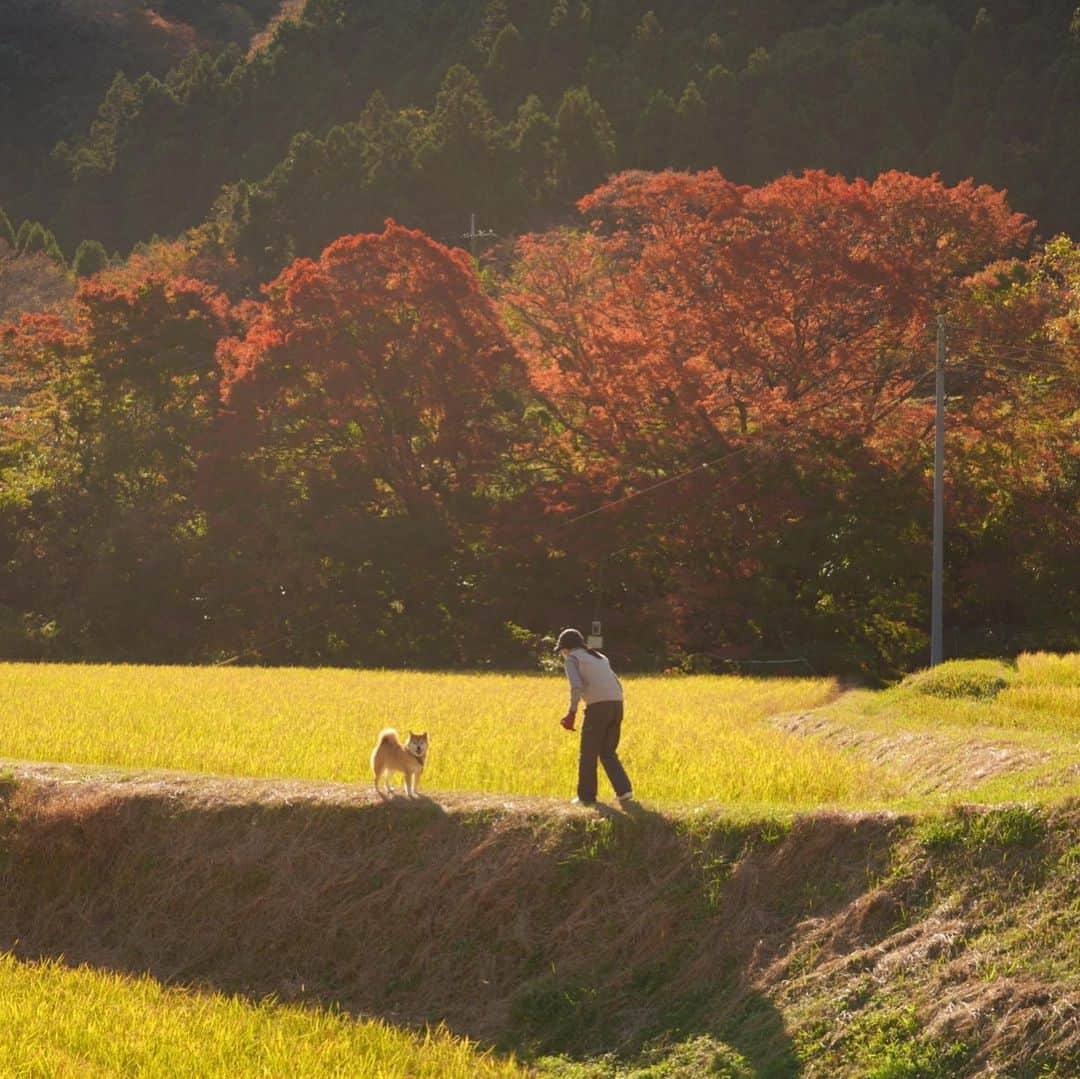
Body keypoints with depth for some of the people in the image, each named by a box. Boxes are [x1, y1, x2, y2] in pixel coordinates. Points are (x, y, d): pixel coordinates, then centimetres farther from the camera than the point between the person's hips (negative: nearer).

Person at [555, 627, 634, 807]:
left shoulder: (572, 659, 6)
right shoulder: (600, 658, 28)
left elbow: (576, 686, -12)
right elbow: (618, 686, 24)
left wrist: (572, 712, -11)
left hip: (597, 706, -6)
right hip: (617, 705, 7)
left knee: (588, 754, 8)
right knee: (607, 753, 18)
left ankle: (587, 796, 12)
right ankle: (624, 789, 5)